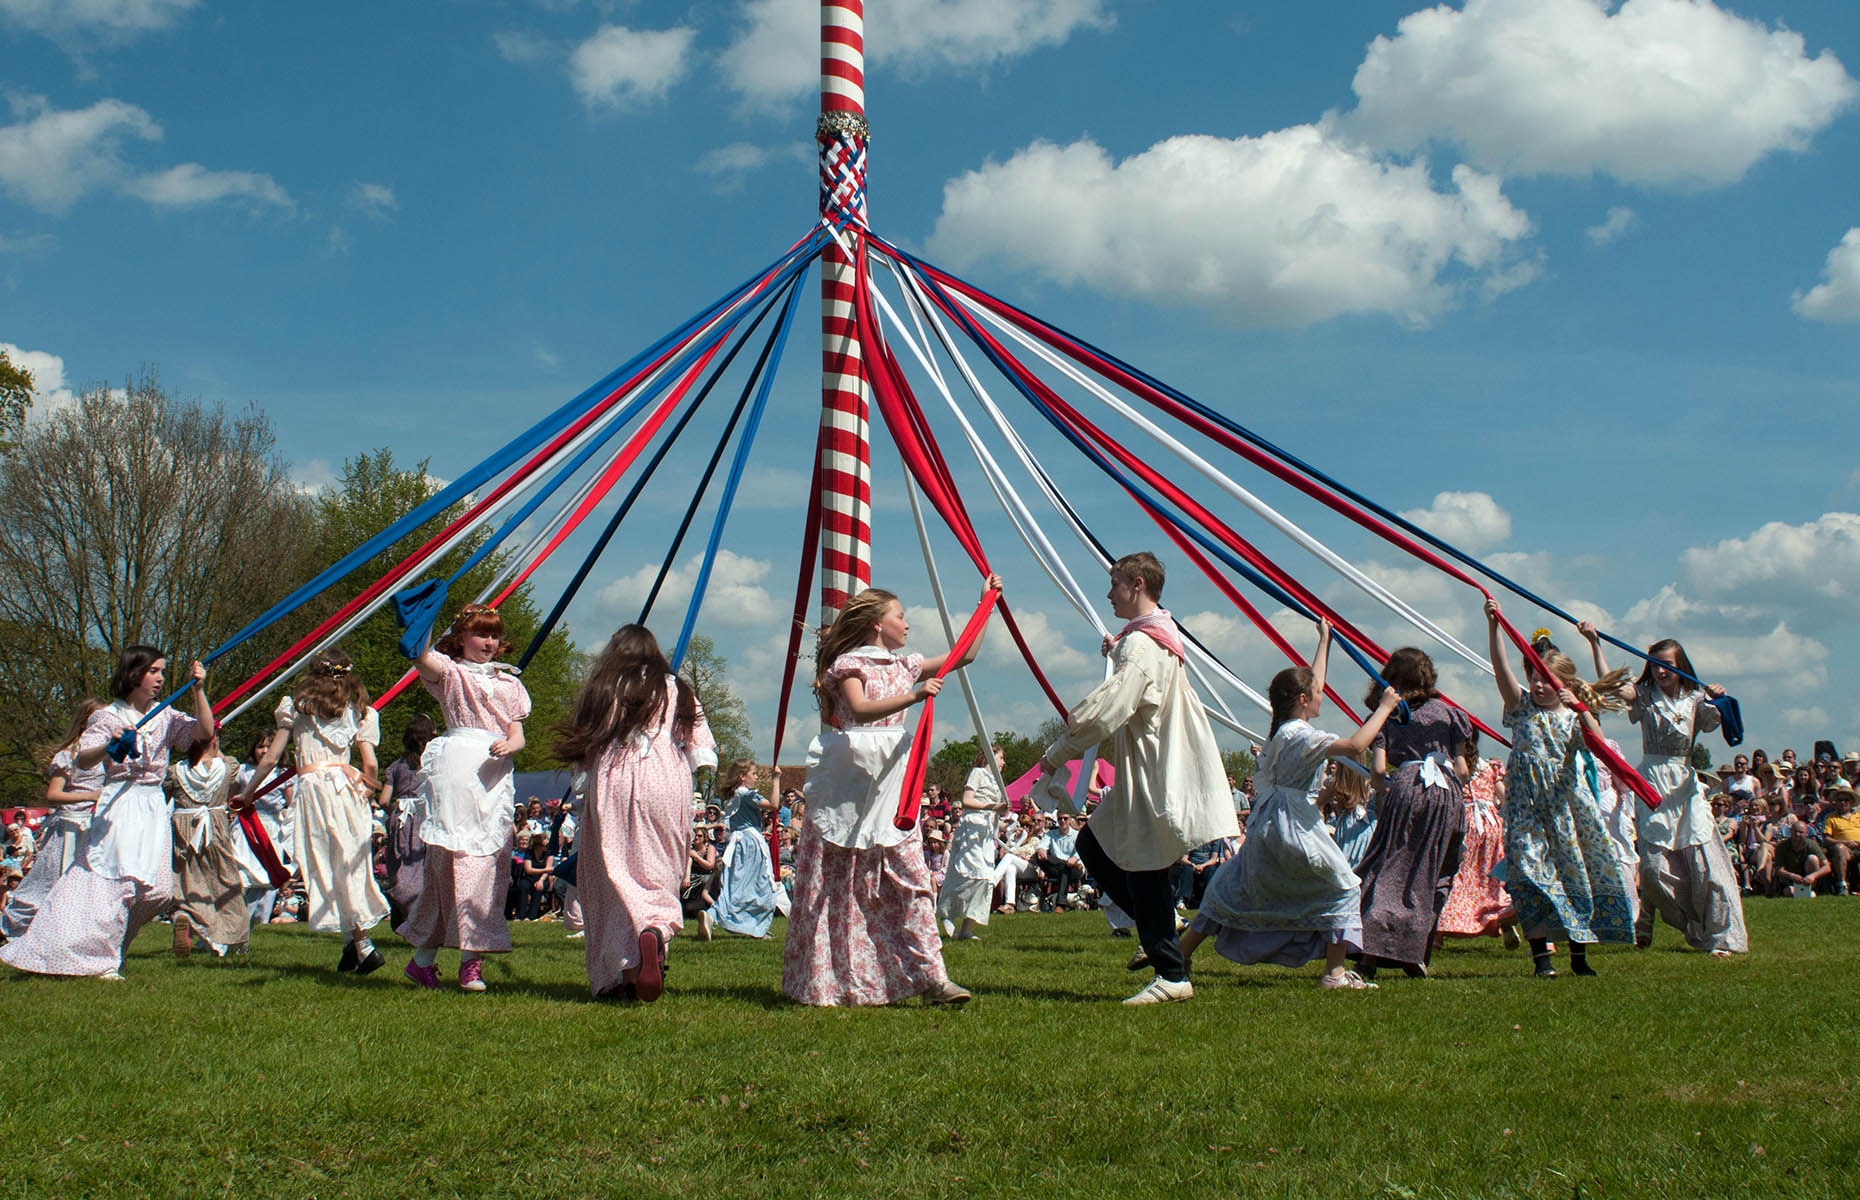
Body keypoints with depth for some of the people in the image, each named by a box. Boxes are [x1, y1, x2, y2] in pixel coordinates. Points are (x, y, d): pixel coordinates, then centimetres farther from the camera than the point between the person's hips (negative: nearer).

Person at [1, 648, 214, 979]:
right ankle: (101, 961, -4)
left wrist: (198, 689, -10)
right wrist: (109, 746, -31)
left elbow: (204, 729, 0)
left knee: (158, 889, 0)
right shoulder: (107, 717, -1)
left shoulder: (164, 717, 13)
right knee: (118, 877, -13)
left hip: (155, 807, 5)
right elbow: (82, 761, -11)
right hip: (120, 806, -5)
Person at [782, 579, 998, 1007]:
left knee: (911, 878, -4)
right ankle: (822, 983, 11)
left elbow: (965, 654, 24)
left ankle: (931, 977, -6)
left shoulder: (904, 664, 16)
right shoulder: (848, 663, -3)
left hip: (891, 786, 5)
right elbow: (860, 709, -21)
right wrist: (915, 695, -28)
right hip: (849, 788, -5)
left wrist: (986, 602, 24)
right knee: (837, 887, 2)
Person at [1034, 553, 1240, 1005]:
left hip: (1152, 778, -10)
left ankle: (1172, 976, 0)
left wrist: (1056, 754, -14)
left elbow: (1106, 710, -24)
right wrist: (1117, 653, 21)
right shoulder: (1162, 635, 15)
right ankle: (1162, 929, 19)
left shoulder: (1141, 643, -18)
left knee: (1145, 873, -6)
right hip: (1146, 776, 10)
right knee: (1093, 846, 15)